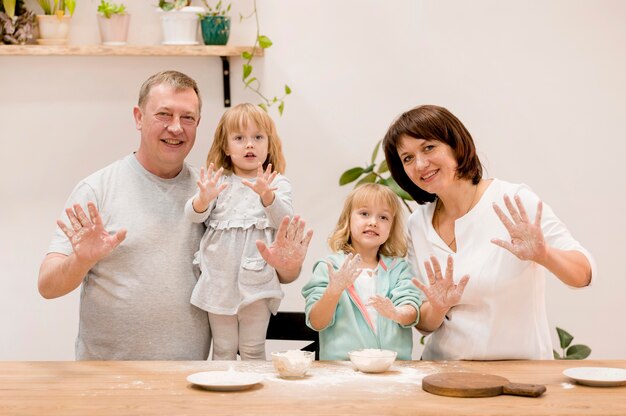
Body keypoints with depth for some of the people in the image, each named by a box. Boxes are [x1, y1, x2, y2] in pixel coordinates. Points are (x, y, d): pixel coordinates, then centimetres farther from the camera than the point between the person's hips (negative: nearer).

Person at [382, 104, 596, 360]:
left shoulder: (516, 203, -7)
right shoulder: (417, 224, 5)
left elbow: (584, 274, -8)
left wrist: (543, 255, -26)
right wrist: (439, 306, -11)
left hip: (520, 367, -4)